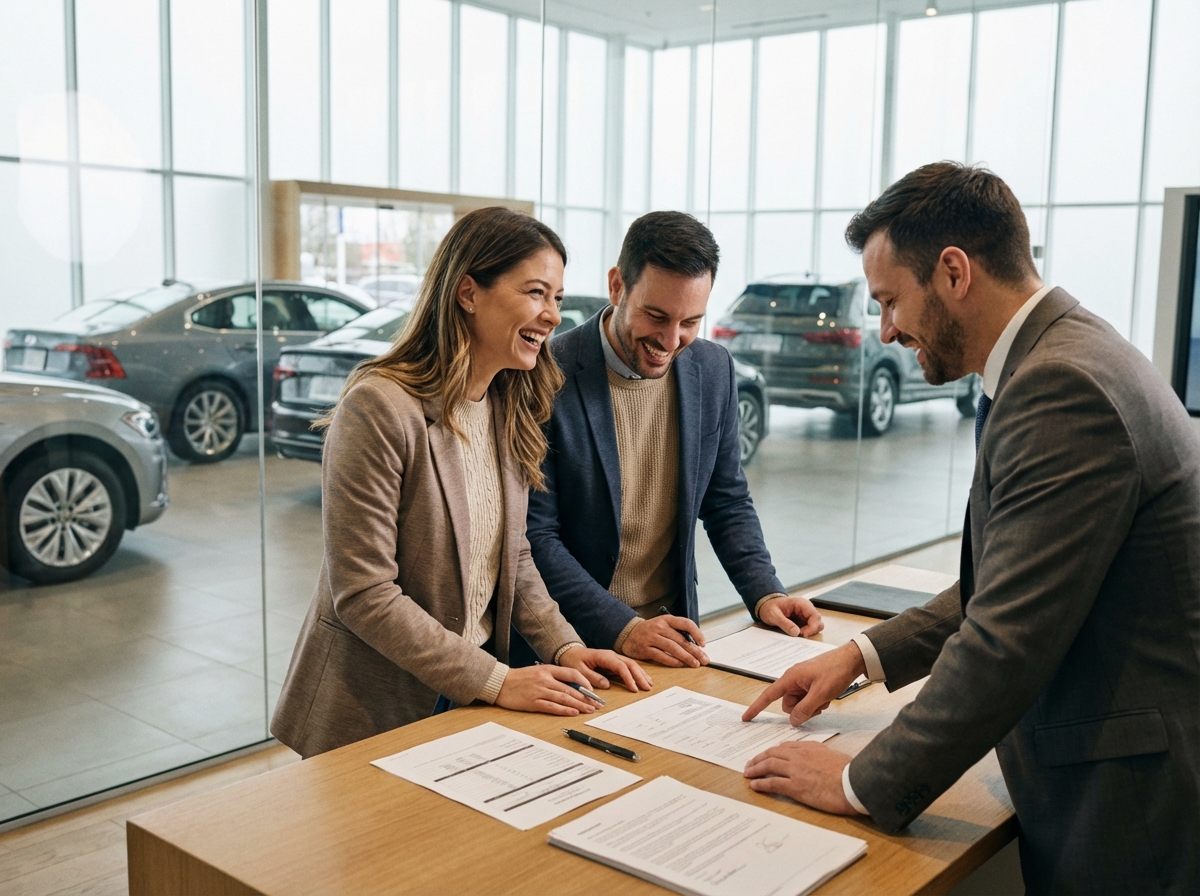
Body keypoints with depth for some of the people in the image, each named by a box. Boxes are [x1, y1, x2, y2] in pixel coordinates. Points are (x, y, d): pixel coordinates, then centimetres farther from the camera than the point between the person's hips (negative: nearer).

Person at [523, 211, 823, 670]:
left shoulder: (714, 370, 2)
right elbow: (535, 536, -13)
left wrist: (764, 594, -2)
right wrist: (622, 628, -21)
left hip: (672, 628, 4)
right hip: (574, 640, -3)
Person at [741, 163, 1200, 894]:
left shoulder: (1065, 388, -24)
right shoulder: (1069, 355, 8)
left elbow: (1008, 640, -26)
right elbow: (1004, 581, 15)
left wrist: (865, 784, -15)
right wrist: (865, 655, 11)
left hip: (1131, 802, -9)